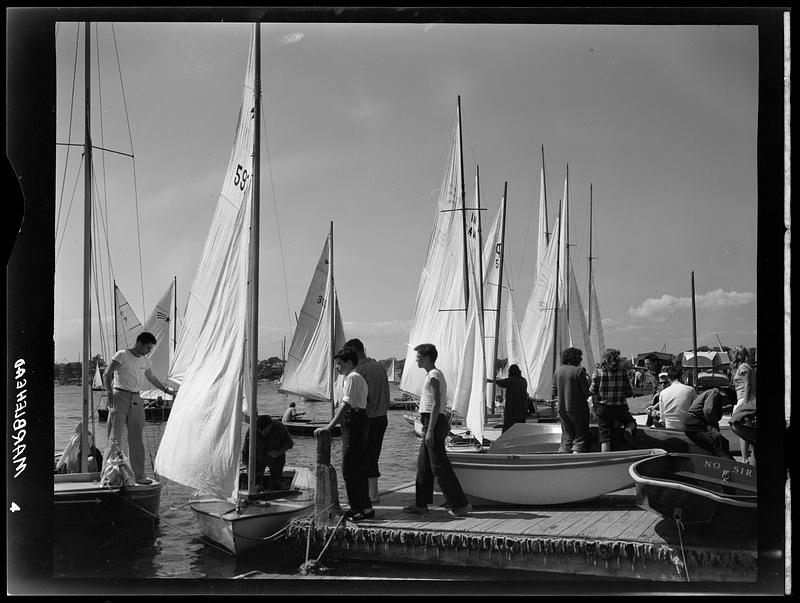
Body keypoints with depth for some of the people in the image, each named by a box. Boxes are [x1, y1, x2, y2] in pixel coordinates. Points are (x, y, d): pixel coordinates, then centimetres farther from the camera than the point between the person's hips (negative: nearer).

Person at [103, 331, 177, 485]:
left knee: (136, 439, 4)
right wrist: (110, 394, -19)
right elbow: (106, 375, -9)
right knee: (115, 437, -7)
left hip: (136, 400, 6)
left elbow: (151, 378, 31)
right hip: (120, 397, -6)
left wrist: (167, 390, 31)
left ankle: (139, 475, 7)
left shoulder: (146, 361, 14)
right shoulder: (122, 355, -6)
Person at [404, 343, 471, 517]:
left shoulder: (434, 376, -13)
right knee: (423, 464, 13)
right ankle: (421, 504, 18)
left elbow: (437, 404, -20)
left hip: (434, 422, -10)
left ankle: (461, 505, -5)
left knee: (439, 466, -8)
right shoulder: (434, 375, 18)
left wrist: (430, 430, -23)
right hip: (432, 423, 10)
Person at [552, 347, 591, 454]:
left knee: (566, 437, 14)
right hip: (578, 408, -5)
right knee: (580, 437, 6)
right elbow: (586, 393, -13)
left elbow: (554, 393, 9)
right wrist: (587, 381, 5)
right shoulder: (579, 370, -12)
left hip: (562, 408, 5)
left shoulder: (558, 371, 4)